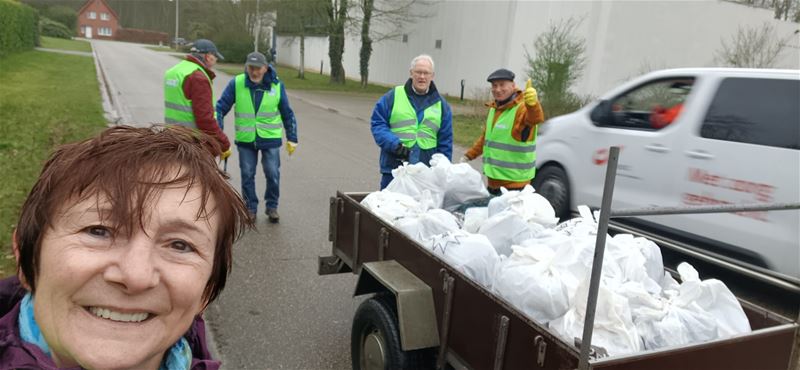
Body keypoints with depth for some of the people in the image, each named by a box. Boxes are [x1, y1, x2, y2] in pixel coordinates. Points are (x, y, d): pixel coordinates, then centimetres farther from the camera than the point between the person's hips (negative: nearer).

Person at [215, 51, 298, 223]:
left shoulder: (277, 85, -6)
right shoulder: (236, 83, -9)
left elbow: (287, 114, 3)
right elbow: (221, 107, -5)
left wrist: (292, 138, 4)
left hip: (270, 138, 0)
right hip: (245, 139, 0)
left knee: (273, 174, 2)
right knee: (247, 175, 7)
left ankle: (272, 206, 22)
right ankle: (251, 208, 23)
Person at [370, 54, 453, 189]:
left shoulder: (441, 104, 11)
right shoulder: (393, 96, 4)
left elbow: (445, 142, 11)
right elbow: (377, 123, 2)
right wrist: (394, 144, -14)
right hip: (393, 168, -1)